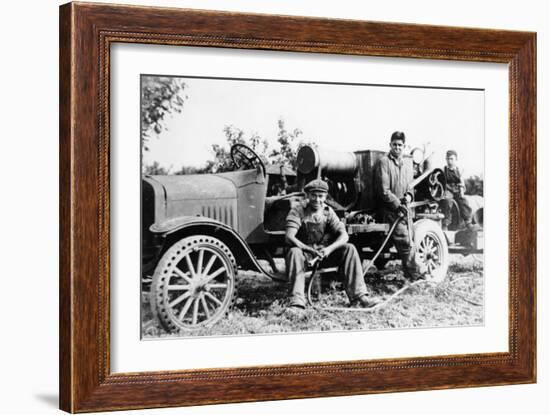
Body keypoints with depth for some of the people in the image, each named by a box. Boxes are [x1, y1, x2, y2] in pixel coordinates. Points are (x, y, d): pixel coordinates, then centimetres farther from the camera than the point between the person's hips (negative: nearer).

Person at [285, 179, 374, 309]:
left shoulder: (328, 212, 1)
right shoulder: (298, 211, -10)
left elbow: (344, 236, -8)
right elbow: (289, 237, -24)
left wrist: (329, 249, -28)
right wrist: (310, 250, -38)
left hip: (325, 253, 3)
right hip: (305, 252, -3)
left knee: (349, 249, -19)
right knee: (294, 252, -37)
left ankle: (358, 296, -20)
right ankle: (296, 301, -41)